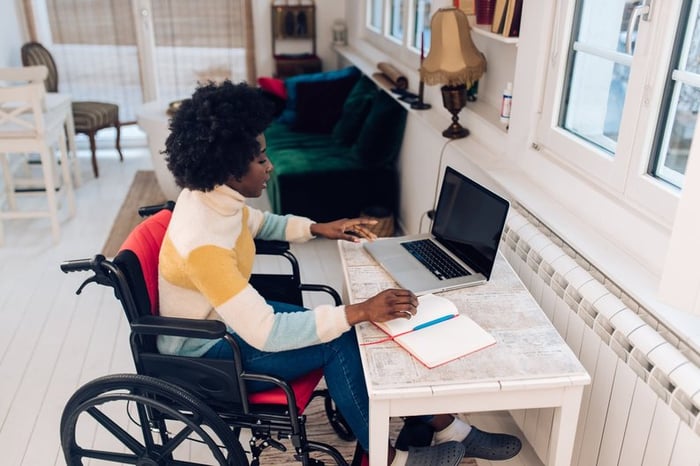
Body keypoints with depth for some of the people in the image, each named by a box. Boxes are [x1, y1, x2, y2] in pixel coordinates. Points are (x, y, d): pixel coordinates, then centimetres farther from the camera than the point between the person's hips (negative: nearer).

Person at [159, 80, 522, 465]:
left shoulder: (212, 194, -7)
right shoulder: (203, 245, -35)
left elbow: (259, 223, 17)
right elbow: (266, 334, -36)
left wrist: (318, 229, 3)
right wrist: (358, 312, -35)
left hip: (230, 318, 8)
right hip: (204, 355, -8)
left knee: (347, 328, -5)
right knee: (338, 342, -18)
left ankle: (443, 428, 3)